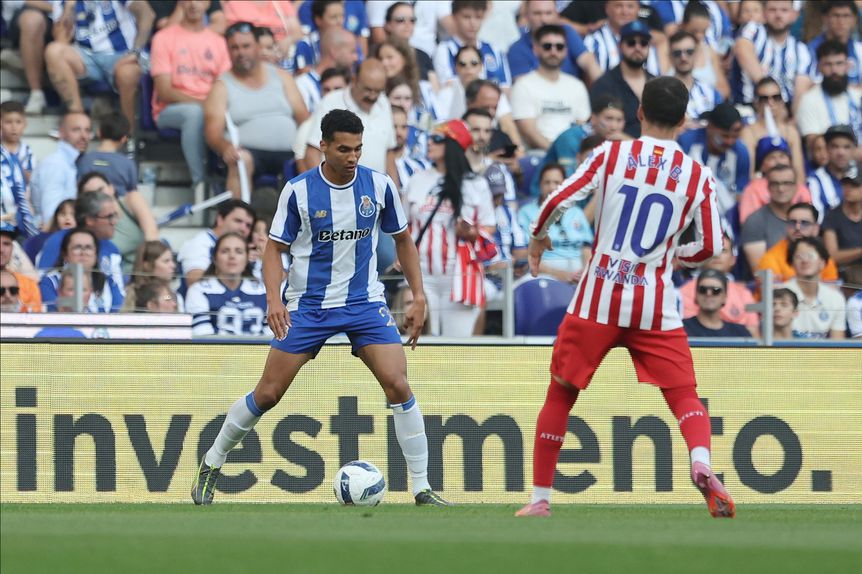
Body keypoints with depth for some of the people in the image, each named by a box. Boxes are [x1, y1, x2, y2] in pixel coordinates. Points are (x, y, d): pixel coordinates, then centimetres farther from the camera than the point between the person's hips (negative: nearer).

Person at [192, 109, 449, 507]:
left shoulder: (379, 186, -4)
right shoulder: (298, 190, -10)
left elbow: (403, 239, 10)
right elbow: (275, 248, -3)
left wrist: (418, 297, 4)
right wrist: (274, 299, -19)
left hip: (364, 302, 1)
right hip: (307, 305, -1)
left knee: (398, 386, -15)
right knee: (267, 395, 0)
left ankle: (422, 489, -8)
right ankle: (211, 465, 21)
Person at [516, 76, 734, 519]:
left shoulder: (611, 154, -1)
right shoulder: (698, 176, 2)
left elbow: (558, 202, -6)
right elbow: (709, 248, 5)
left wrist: (538, 237, 14)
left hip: (598, 299, 0)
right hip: (656, 307, 0)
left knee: (560, 395, 13)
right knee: (684, 396, 5)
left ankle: (540, 498, 15)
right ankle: (701, 464, -25)